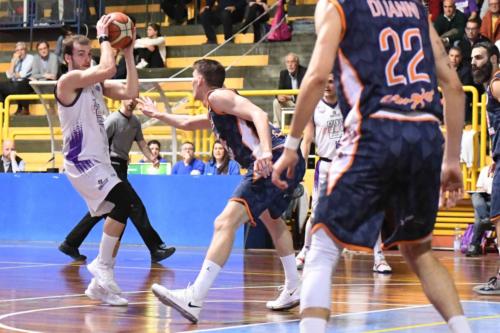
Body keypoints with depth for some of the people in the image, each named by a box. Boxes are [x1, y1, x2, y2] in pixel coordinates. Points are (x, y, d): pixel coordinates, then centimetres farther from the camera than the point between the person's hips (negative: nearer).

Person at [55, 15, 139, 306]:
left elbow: (131, 92, 2)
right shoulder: (69, 80, -12)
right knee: (123, 199, -26)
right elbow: (108, 68, -26)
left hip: (100, 161, 9)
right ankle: (102, 267, -18)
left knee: (120, 212, 8)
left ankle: (100, 283, 15)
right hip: (82, 162, -9)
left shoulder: (97, 84, 13)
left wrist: (128, 52, -1)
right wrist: (104, 37, -13)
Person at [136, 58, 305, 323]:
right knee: (272, 220, 36)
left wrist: (265, 152, -31)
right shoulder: (216, 113, 29)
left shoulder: (218, 96, -1)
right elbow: (187, 123, 49)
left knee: (225, 223, -20)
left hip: (274, 161, -11)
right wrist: (157, 115, 61)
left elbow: (258, 115, -16)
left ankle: (193, 300, -31)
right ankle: (293, 290, 43)